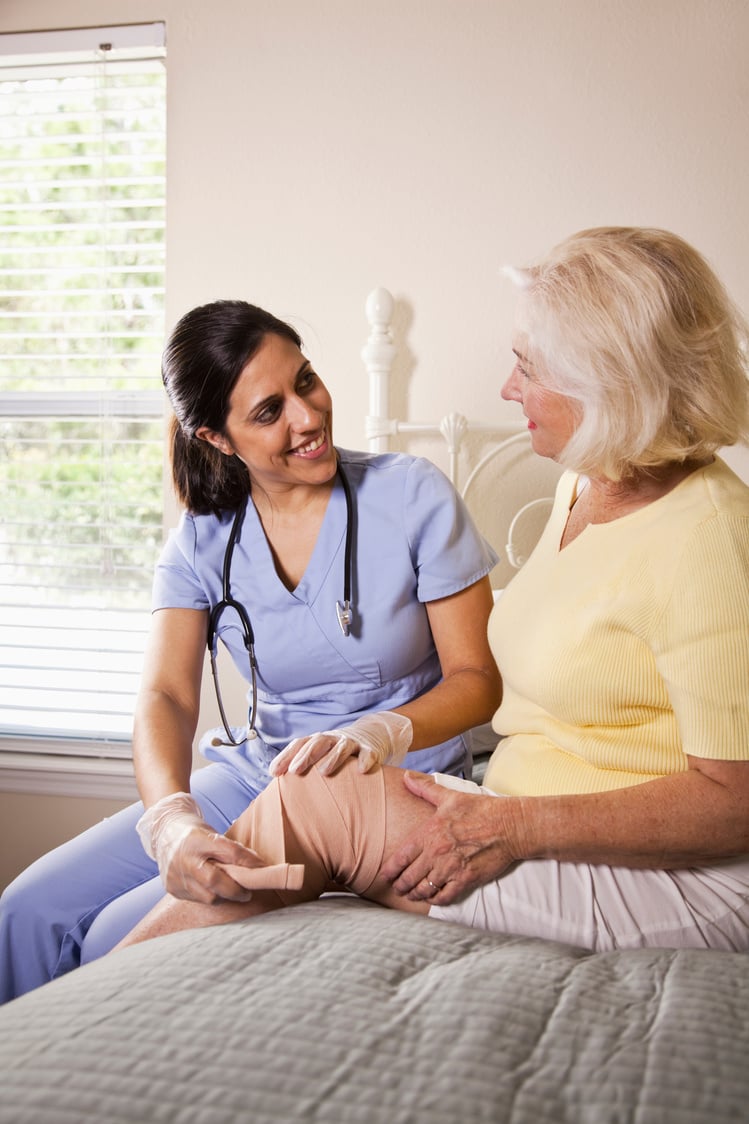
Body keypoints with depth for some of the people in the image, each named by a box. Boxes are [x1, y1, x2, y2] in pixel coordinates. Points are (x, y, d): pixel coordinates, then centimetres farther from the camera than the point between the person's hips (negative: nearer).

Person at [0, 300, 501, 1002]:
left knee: (124, 936, -17)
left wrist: (379, 733, -31)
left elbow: (477, 677, -10)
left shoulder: (412, 496, -11)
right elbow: (164, 698, -14)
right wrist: (172, 819, -36)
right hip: (255, 777, 5)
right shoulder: (203, 541, -1)